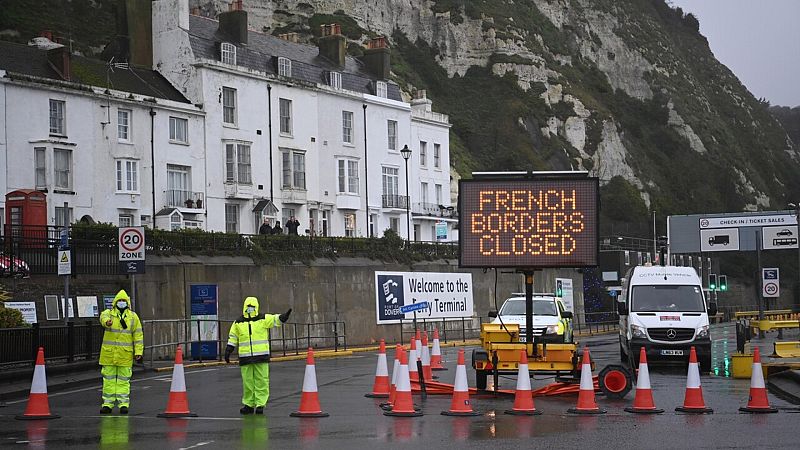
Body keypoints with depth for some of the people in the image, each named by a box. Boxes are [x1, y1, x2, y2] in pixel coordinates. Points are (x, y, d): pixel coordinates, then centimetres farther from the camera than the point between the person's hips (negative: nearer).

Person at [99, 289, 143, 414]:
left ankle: (123, 403, 7)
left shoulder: (133, 316, 7)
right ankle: (107, 404, 9)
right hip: (109, 353, 0)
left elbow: (138, 335, 5)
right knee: (109, 379, 4)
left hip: (125, 354, 0)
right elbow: (103, 317, -22)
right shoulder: (109, 313, 4)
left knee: (124, 380, 3)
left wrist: (138, 351, -3)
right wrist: (107, 322, -47)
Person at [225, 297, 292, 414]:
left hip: (261, 356, -2)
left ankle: (260, 404, 1)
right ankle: (248, 404, 15)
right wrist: (228, 351, 12)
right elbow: (232, 338, 16)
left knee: (261, 381, -4)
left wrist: (284, 316, -28)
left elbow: (276, 319, -9)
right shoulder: (238, 323, 10)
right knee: (247, 382, 6)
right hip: (245, 358, 2)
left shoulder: (263, 319, 3)